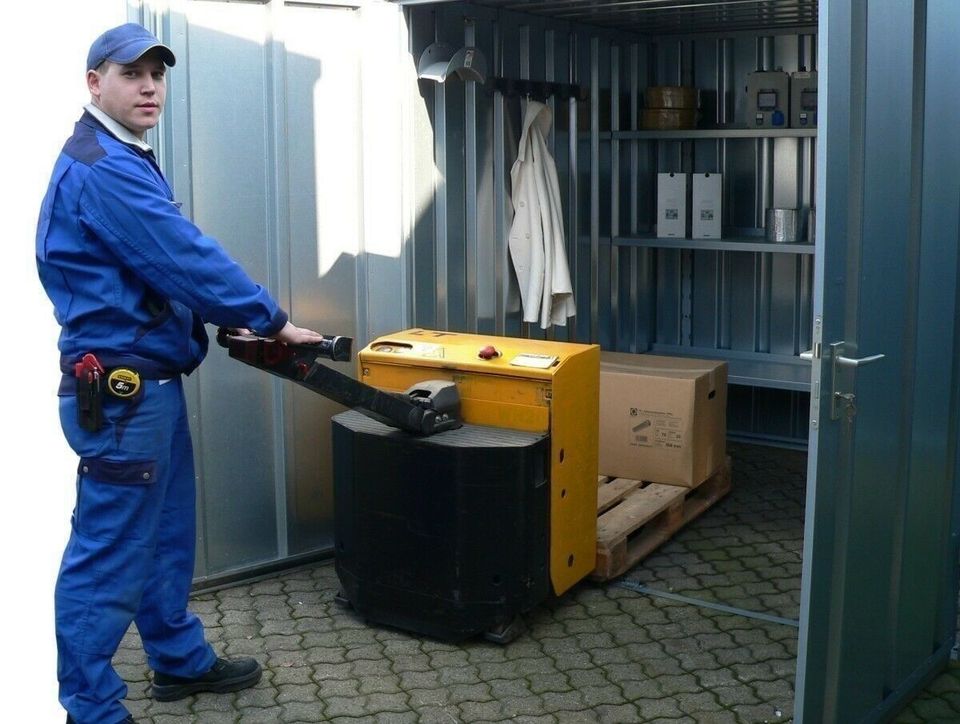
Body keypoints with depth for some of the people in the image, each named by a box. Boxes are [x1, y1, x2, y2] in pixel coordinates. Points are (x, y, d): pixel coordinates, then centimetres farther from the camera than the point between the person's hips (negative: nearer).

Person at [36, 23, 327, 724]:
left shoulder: (124, 161, 17)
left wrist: (231, 321, 11)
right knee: (109, 552, -2)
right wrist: (274, 321, -13)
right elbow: (187, 259, -21)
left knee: (165, 532, 20)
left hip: (149, 382, 11)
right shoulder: (101, 168, -18)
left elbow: (166, 267, 19)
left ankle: (180, 659, 35)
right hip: (120, 392, -11)